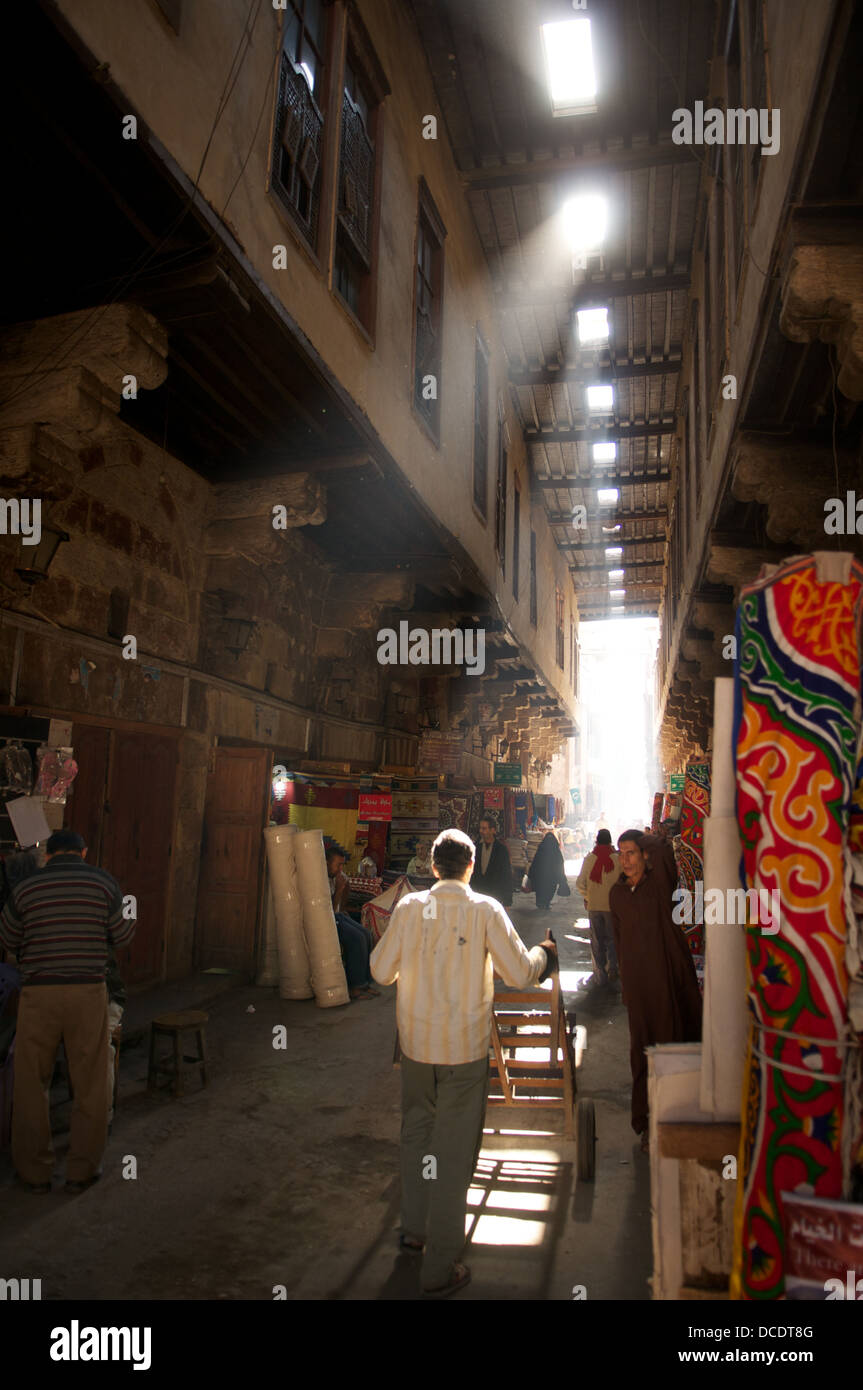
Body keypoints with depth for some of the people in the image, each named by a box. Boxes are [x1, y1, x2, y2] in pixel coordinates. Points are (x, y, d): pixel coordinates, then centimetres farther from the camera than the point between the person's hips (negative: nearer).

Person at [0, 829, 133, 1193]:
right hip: (88, 990, 0)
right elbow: (122, 937, 2)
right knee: (90, 1085, 11)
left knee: (31, 1084, 16)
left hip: (39, 991, 1)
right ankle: (82, 1170, 19)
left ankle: (34, 1171, 23)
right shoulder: (103, 882, -1)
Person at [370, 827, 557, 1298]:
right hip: (464, 1046, -3)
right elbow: (520, 974, -10)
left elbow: (382, 971, 0)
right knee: (453, 1152, 7)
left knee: (416, 1133, 23)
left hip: (416, 1042, 3)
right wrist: (544, 953, 10)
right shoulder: (485, 911, -12)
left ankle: (415, 1228, 40)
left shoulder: (409, 907, -6)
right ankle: (440, 1268, 17)